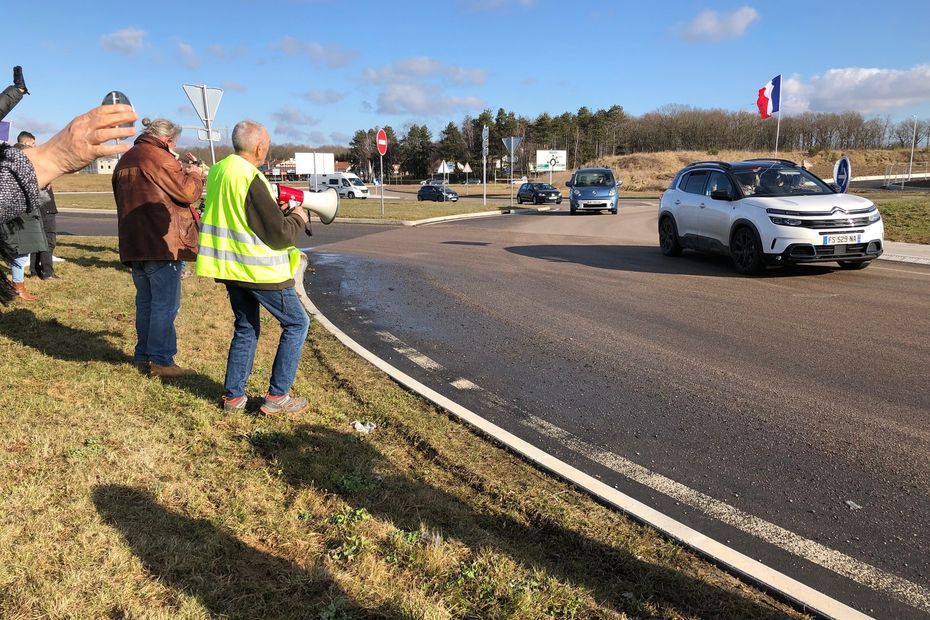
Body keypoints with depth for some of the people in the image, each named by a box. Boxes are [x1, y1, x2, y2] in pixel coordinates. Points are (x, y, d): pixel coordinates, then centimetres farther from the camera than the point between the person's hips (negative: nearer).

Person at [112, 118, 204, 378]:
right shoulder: (160, 158, -11)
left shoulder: (125, 160, 18)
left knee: (145, 301, 16)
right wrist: (194, 175, 8)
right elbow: (186, 193, -13)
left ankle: (143, 356, 21)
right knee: (165, 304, -4)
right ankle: (161, 360, -2)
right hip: (162, 242, -9)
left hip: (134, 244, 9)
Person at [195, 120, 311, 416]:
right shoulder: (251, 180, -21)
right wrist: (297, 219, 0)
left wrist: (276, 211, 15)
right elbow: (280, 235, -19)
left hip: (231, 268, 9)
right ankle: (277, 397, 7)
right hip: (260, 270, -8)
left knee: (245, 328, 20)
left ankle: (233, 395, 23)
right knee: (297, 324, 6)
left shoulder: (217, 172, 7)